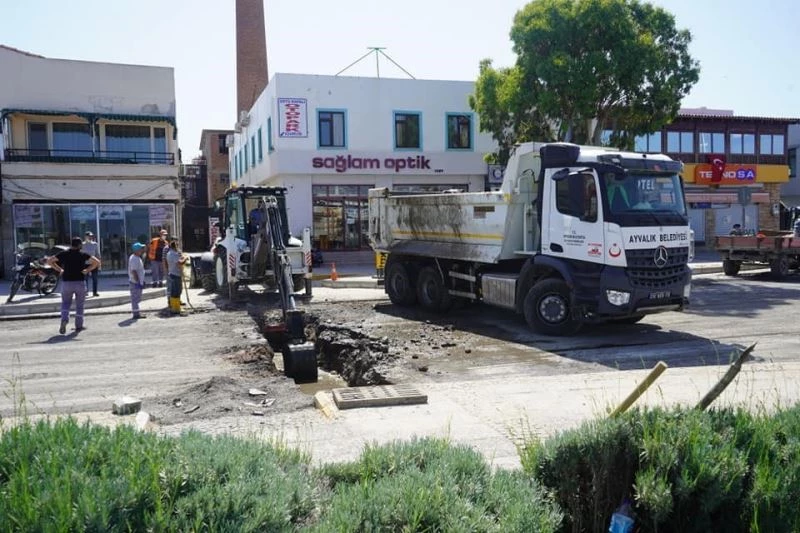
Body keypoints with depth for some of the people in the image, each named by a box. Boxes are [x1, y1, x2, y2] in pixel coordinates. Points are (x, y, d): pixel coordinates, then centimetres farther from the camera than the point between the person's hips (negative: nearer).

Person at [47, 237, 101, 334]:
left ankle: (64, 320, -11)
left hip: (66, 282, 1)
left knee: (65, 303, 13)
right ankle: (79, 325, 14)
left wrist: (59, 269, 8)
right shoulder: (83, 255, -3)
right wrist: (87, 270, -5)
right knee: (79, 305, 11)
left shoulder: (64, 254, 3)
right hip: (80, 282, -1)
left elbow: (49, 261, 6)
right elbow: (97, 262, -12)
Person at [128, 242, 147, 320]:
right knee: (135, 298, -5)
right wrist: (138, 281, -24)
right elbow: (133, 271, -24)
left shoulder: (137, 258, 13)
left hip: (138, 281, 11)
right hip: (136, 282, -11)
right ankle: (136, 314, -1)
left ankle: (136, 313, 23)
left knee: (136, 298, 16)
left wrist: (142, 281, 22)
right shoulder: (134, 259, -20)